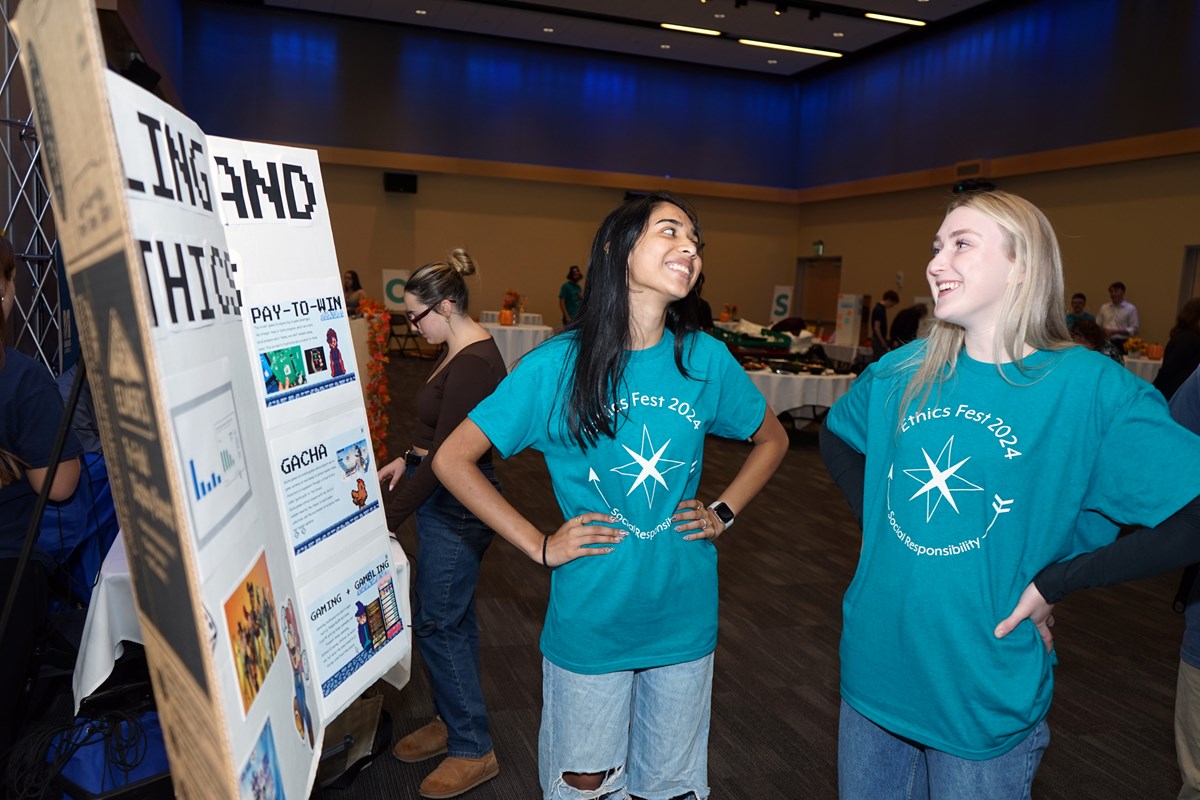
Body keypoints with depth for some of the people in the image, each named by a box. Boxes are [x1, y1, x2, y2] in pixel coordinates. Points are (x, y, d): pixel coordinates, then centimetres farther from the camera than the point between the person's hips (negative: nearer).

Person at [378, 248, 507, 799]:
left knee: (436, 623, 1)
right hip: (444, 498, 10)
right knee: (453, 618, 19)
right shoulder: (457, 350, 8)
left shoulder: (473, 364, -23)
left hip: (458, 505, -10)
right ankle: (452, 722, 36)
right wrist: (406, 459, 5)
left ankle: (473, 752, 17)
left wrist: (387, 517, -20)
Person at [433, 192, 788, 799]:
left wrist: (723, 513, 0)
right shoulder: (557, 366, -13)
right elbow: (452, 460, -8)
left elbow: (772, 439, 12)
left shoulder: (706, 359, -5)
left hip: (685, 617, 3)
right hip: (591, 619, -2)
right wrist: (540, 546, -11)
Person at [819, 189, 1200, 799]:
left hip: (987, 697, -4)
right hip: (875, 667, 4)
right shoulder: (903, 372, -3)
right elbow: (836, 436, 15)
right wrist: (877, 523, 3)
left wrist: (1051, 583, -19)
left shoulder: (1092, 388, -16)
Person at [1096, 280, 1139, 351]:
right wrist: (1102, 331, -8)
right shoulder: (1104, 307, 13)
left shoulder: (1131, 308, 3)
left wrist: (1116, 331, -13)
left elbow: (1134, 329, -2)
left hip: (1121, 343, -2)